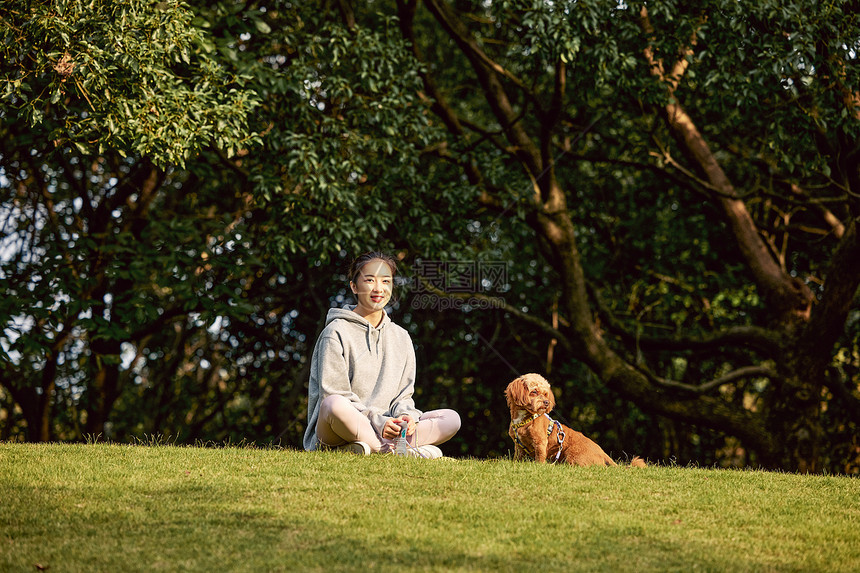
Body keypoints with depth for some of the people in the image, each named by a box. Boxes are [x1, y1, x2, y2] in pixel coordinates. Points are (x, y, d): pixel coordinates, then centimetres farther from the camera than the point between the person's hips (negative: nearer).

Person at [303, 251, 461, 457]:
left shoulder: (401, 337, 16)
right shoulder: (336, 333, -2)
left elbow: (403, 394, 15)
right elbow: (333, 395, -10)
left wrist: (406, 415, -10)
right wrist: (377, 422, -21)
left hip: (383, 430, 6)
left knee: (451, 419, -13)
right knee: (334, 405, -40)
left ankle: (364, 447, -29)